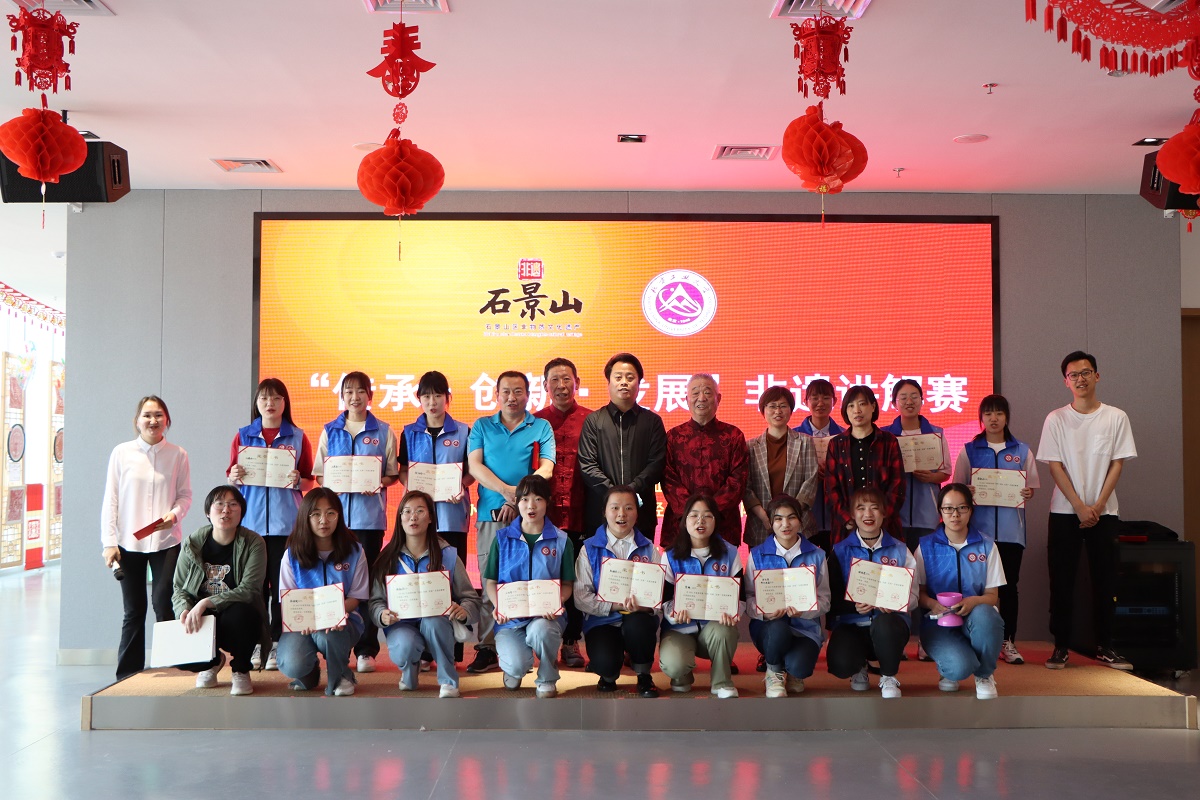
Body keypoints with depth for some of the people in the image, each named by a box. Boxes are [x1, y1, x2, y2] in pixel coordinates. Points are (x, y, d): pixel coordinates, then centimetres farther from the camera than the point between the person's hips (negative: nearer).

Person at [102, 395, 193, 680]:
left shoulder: (177, 455, 1)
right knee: (133, 612, 7)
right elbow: (110, 500, 1)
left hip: (166, 542, 0)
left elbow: (185, 495, 6)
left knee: (164, 607, -5)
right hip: (128, 542, 1)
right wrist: (109, 542, -3)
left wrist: (174, 514, -15)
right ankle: (128, 674, 16)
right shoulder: (122, 453, 0)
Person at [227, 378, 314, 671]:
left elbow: (309, 479, 7)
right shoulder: (243, 436, 10)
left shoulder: (297, 437, 6)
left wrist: (297, 481, -14)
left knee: (282, 584, -2)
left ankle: (278, 643, 5)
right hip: (251, 521, 1)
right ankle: (257, 644, 8)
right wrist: (234, 477, -10)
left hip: (285, 522, -1)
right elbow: (231, 477, 12)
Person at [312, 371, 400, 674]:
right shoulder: (330, 431, 11)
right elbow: (319, 473, 12)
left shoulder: (383, 432, 6)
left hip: (369, 512, -2)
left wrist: (378, 484, -13)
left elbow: (392, 475, 7)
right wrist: (331, 484, -9)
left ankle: (366, 649, 4)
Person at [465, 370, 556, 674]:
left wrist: (519, 499, -12)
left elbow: (546, 469, 0)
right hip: (491, 514, 1)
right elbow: (474, 465, 3)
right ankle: (487, 649, 3)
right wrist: (506, 490, -12)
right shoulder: (482, 427, 14)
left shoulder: (541, 427, 9)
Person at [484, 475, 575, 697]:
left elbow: (567, 584, 7)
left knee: (540, 629, -37)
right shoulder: (503, 538, 6)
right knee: (516, 666, -28)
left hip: (546, 615, 0)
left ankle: (547, 678, -3)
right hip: (510, 618, 0)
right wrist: (498, 606, -14)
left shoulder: (561, 541, 5)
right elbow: (490, 581, 7)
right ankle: (512, 668, 16)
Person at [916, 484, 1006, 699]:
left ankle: (984, 675, -7)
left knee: (984, 615, -38)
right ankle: (949, 668, 10)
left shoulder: (986, 546, 6)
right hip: (938, 620, -2)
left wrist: (974, 601, -20)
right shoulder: (926, 546, 4)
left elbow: (992, 595, 3)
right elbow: (919, 592, 3)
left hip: (976, 619, 2)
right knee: (960, 668, -33)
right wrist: (933, 604, -20)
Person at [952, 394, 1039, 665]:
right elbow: (958, 488, 7)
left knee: (1009, 585, 3)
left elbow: (1031, 487, 12)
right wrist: (967, 494, -15)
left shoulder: (1022, 451, 9)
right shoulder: (969, 451, 7)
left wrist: (1027, 493, -10)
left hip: (1011, 528, 1)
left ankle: (1008, 642, 11)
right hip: (979, 527, -1)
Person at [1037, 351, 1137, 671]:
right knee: (1062, 581, 1)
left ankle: (1104, 645, 15)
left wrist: (1098, 505, -9)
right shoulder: (1056, 419, 0)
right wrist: (1080, 507, -10)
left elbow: (1117, 464, 0)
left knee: (1105, 580, 4)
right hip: (1065, 512, -1)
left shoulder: (1116, 417, 2)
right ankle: (1061, 646, 8)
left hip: (1104, 512, 1)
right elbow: (1055, 466, -3)